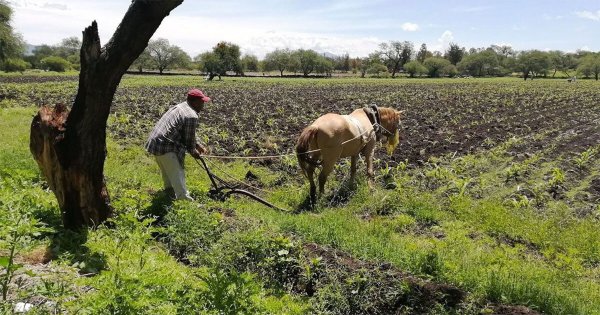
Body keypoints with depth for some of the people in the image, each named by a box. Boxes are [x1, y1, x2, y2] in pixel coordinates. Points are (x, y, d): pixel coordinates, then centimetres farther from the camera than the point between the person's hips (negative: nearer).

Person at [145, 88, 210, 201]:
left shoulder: (180, 106, 14)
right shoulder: (191, 116, -17)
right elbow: (189, 139, -9)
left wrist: (198, 145, 19)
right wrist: (194, 152, 9)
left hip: (154, 142, 11)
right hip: (165, 147, -11)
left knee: (167, 170, 29)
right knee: (177, 174, -5)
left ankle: (169, 190, 48)